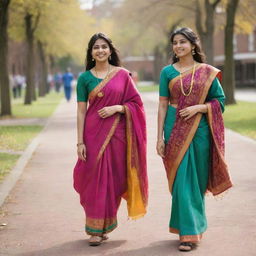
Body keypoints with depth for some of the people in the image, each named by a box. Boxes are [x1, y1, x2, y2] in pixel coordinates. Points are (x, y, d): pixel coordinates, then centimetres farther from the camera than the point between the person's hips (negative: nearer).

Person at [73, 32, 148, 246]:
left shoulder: (123, 74, 4)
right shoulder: (85, 78, 3)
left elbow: (136, 103, 5)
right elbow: (81, 111, 0)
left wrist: (117, 108, -13)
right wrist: (80, 142, -5)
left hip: (117, 132, 1)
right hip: (94, 132, -1)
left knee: (114, 178, 5)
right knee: (94, 178, -2)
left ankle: (106, 224, 22)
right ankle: (95, 229, 8)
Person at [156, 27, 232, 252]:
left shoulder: (207, 72, 3)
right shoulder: (168, 72, 5)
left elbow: (220, 100, 4)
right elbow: (163, 105, 3)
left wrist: (198, 107, -13)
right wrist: (160, 137, -1)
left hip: (199, 130, 0)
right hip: (175, 130, 0)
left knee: (197, 180, 7)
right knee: (181, 180, -4)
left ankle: (194, 227, 23)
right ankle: (189, 232, 2)